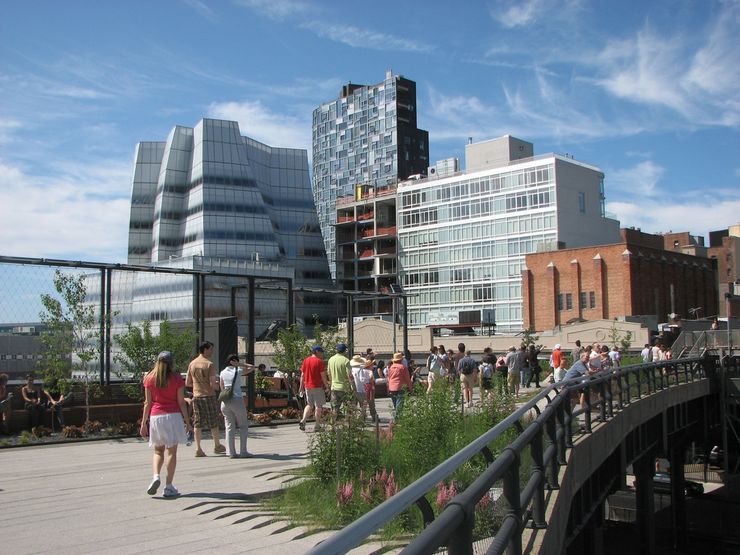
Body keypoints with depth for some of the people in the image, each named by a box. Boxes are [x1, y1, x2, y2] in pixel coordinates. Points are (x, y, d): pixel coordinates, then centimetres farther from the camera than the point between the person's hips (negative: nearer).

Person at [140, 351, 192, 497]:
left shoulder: (149, 378, 4)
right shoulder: (177, 379, -1)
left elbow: (148, 402, 3)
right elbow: (181, 402, -2)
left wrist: (144, 422, 8)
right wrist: (187, 421, 4)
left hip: (155, 416, 2)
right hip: (173, 416, -2)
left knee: (158, 451, 16)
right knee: (171, 451, 2)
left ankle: (156, 476, -6)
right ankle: (168, 486, 2)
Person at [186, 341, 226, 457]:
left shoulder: (192, 364, 5)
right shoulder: (209, 364, -12)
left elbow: (187, 383, 10)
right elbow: (212, 384, -17)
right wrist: (218, 384, 4)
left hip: (196, 396, 5)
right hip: (209, 396, -5)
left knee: (198, 423, 6)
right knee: (213, 422, 9)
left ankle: (198, 449, 3)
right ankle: (217, 446, 21)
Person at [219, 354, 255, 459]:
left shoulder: (223, 373, 10)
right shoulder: (238, 371, -1)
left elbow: (222, 389, 13)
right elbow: (252, 367, 13)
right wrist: (239, 364, 7)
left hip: (225, 401, 4)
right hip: (237, 400, -4)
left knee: (229, 427, 8)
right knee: (243, 426, 7)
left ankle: (231, 452, 4)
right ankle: (243, 451, 2)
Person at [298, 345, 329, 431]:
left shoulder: (305, 360, 7)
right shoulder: (319, 361, -11)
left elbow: (302, 375, 9)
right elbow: (323, 376, -12)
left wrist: (301, 387, 14)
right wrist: (327, 386, -5)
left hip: (307, 386, 6)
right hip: (318, 387, -6)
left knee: (309, 405, 17)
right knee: (318, 406, 4)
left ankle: (303, 421, 0)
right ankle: (317, 426, 7)